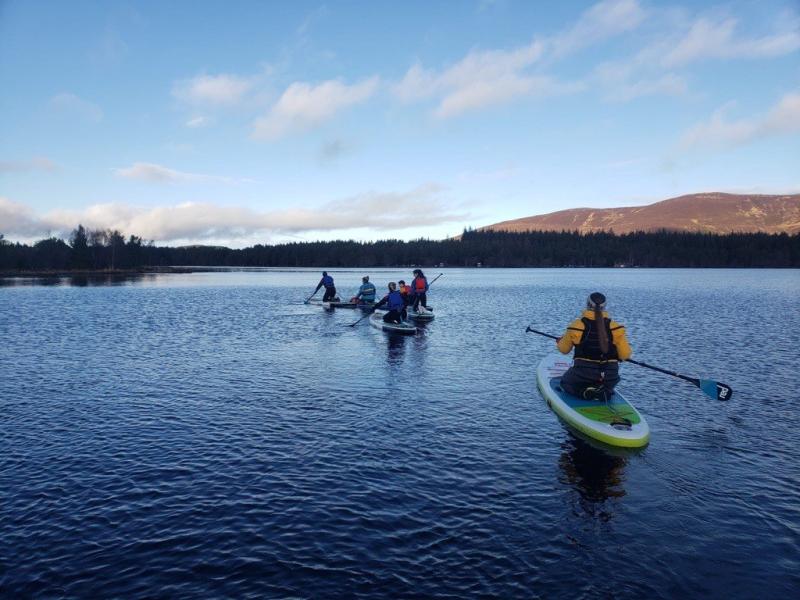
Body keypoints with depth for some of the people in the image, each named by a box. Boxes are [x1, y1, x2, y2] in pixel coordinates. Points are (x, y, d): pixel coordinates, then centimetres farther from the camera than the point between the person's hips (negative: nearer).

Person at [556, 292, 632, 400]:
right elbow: (625, 355, -5)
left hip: (582, 374, -2)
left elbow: (564, 350, 5)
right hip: (609, 378, 3)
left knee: (565, 382, 28)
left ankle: (584, 392, -4)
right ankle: (605, 392, -1)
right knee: (608, 388, 37)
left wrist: (560, 341, 28)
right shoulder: (614, 327, -5)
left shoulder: (577, 325, -9)